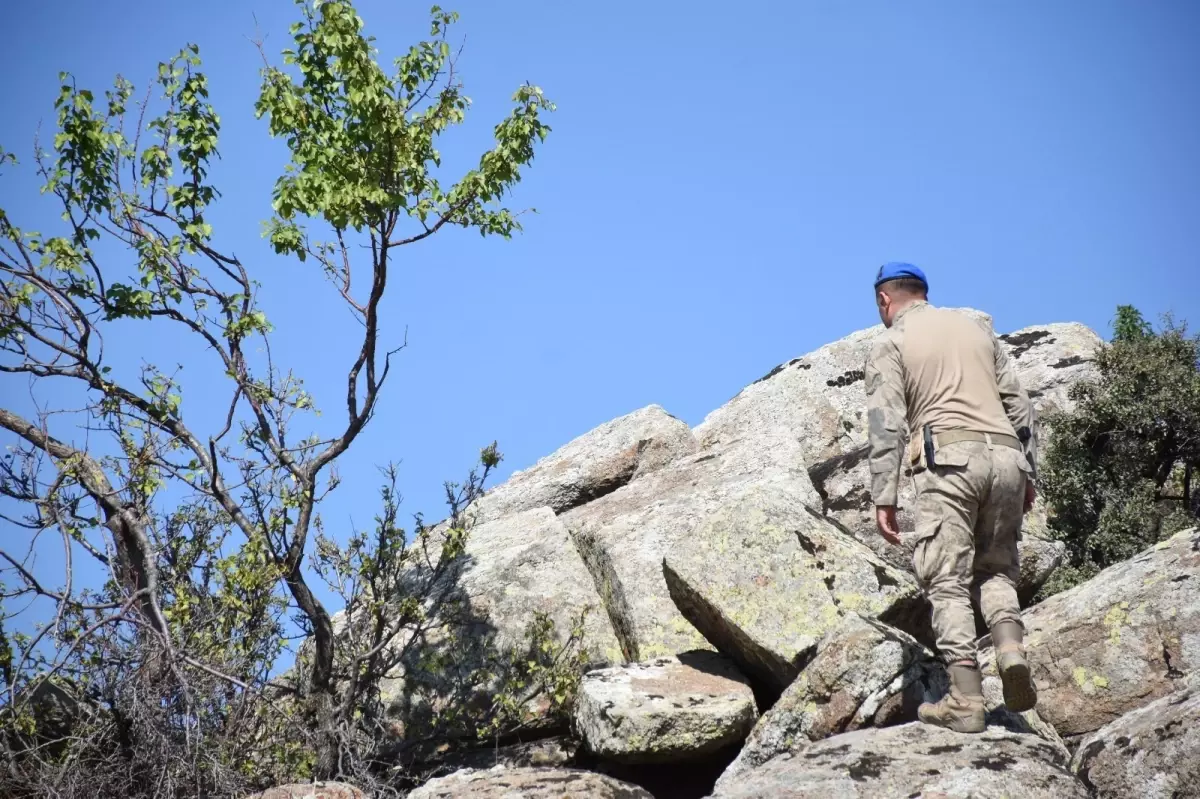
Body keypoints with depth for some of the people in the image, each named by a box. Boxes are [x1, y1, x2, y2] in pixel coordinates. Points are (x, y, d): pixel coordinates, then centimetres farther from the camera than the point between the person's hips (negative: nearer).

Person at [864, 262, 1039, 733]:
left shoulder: (891, 343, 9)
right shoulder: (975, 328, 25)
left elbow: (885, 423, -3)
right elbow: (1019, 406, 20)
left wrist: (883, 497, -5)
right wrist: (1028, 473, 22)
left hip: (949, 459, -5)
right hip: (1005, 457, 5)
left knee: (947, 580, -3)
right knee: (996, 569, 15)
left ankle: (965, 699, -11)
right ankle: (1011, 654, -11)